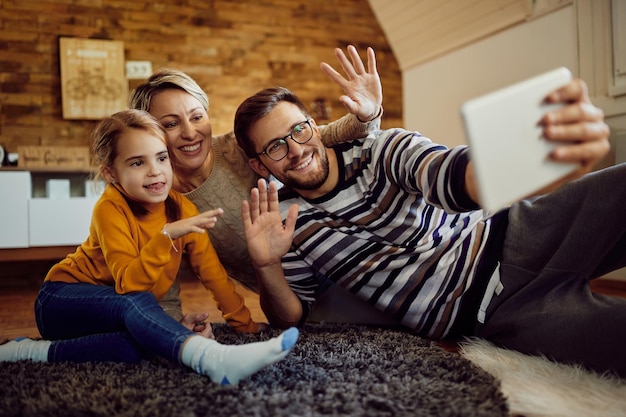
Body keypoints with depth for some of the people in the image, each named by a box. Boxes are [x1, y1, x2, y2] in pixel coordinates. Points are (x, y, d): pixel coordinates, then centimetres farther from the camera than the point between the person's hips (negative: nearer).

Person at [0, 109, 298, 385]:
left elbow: (211, 270, -4)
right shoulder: (111, 208, -23)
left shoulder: (180, 207, -9)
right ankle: (212, 359, -61)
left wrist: (245, 323, -6)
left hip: (124, 311, 5)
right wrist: (167, 235, -45)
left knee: (141, 343, -33)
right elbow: (129, 285, -33)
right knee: (134, 303, -39)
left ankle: (40, 351, -21)